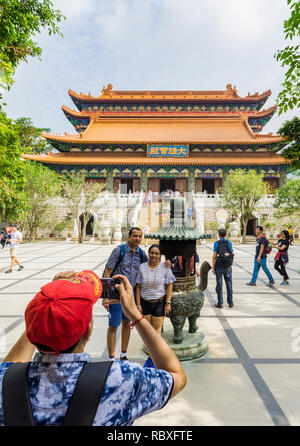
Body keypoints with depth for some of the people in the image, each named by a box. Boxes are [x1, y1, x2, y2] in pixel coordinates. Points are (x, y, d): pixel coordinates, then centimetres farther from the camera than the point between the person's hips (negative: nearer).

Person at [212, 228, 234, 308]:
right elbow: (231, 254, 3)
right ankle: (230, 303, 16)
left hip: (219, 266, -3)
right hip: (227, 266, 3)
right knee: (229, 284, 10)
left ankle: (220, 303, 7)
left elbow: (214, 256, -11)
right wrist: (230, 264, 14)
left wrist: (213, 267, -5)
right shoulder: (229, 242, 2)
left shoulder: (217, 243, -8)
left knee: (219, 284, 3)